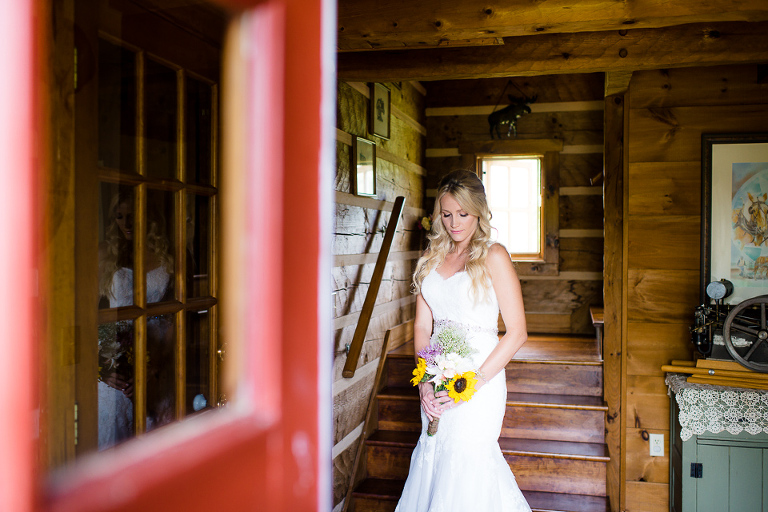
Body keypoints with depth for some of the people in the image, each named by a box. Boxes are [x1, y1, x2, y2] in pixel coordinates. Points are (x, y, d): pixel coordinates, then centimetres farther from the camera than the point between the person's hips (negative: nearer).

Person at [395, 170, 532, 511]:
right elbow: (422, 326, 8)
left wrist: (474, 382, -15)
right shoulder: (433, 257, 9)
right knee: (433, 456, 12)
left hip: (479, 380, -5)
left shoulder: (493, 256, -7)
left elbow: (517, 333, -10)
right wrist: (425, 382, -5)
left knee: (467, 464, 1)